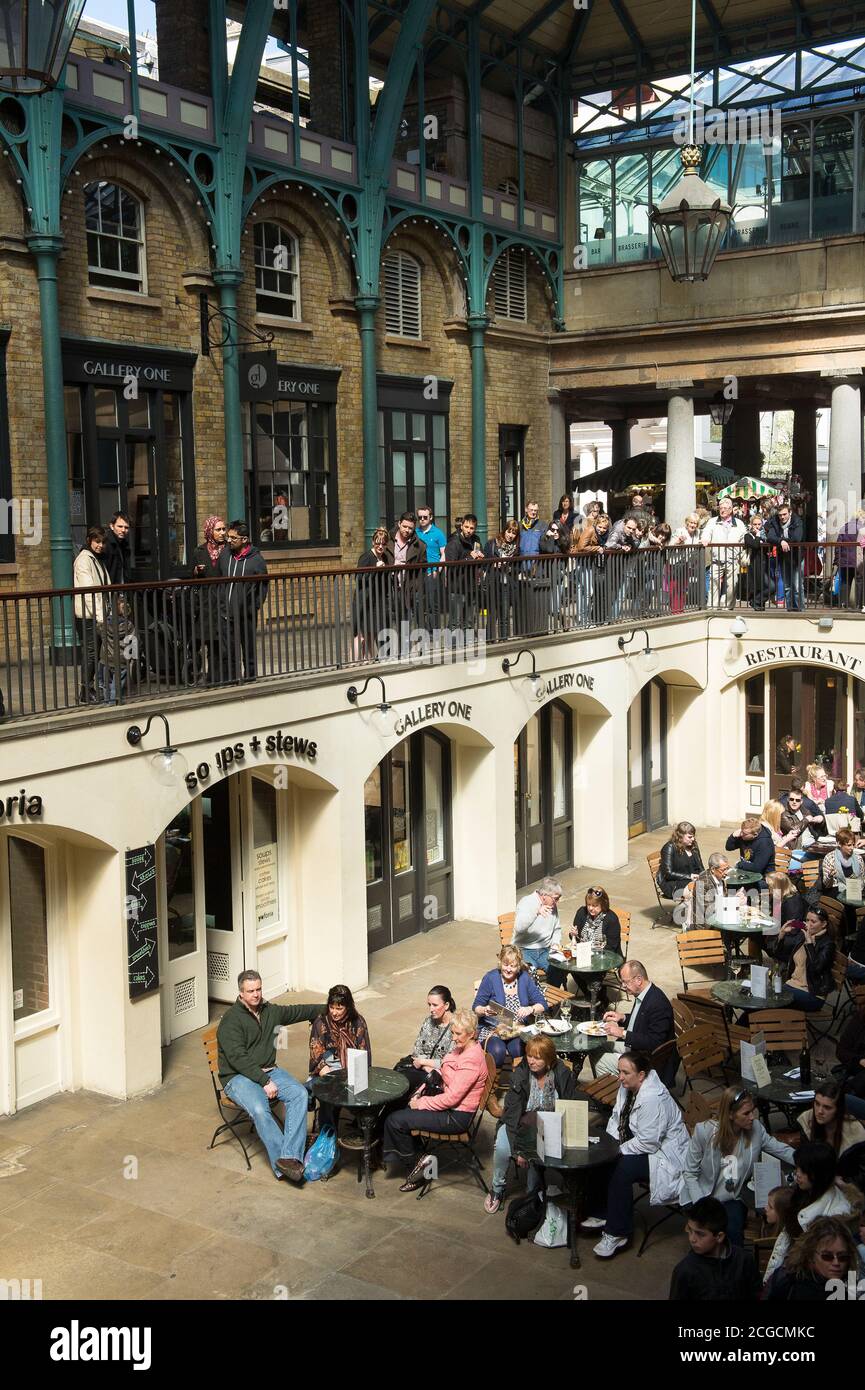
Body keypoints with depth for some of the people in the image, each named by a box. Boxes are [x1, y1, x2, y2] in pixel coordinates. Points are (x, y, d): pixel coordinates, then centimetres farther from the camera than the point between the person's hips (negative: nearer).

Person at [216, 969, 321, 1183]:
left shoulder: (270, 1011, 12)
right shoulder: (231, 1019, -10)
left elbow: (299, 1011, 28)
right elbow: (237, 1058, -18)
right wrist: (264, 1081, -21)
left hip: (269, 1071, 6)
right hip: (238, 1077, -6)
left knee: (300, 1094, -23)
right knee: (259, 1109, -35)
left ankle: (289, 1157, -31)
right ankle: (282, 1162, -29)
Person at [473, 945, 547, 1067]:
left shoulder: (525, 978, 3)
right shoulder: (490, 978, -4)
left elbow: (542, 1005, 2)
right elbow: (476, 1007, 0)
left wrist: (530, 1009, -20)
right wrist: (484, 1010, -23)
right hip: (492, 1029, -1)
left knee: (519, 1050, -30)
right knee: (497, 1052, -31)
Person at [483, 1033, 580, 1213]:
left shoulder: (564, 1075, -10)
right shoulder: (520, 1074, -10)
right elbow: (512, 1112, -14)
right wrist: (517, 1147, -24)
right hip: (520, 1124, 1)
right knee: (502, 1148, -29)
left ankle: (533, 1193, -9)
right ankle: (497, 1190, -1)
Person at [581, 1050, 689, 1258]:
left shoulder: (652, 1099, -30)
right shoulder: (627, 1087, 0)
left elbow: (648, 1143, -28)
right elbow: (616, 1119, 10)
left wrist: (618, 1150, -19)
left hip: (665, 1156, -10)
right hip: (640, 1145, 10)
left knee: (622, 1169, -29)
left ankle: (617, 1233, -15)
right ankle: (604, 1214, 10)